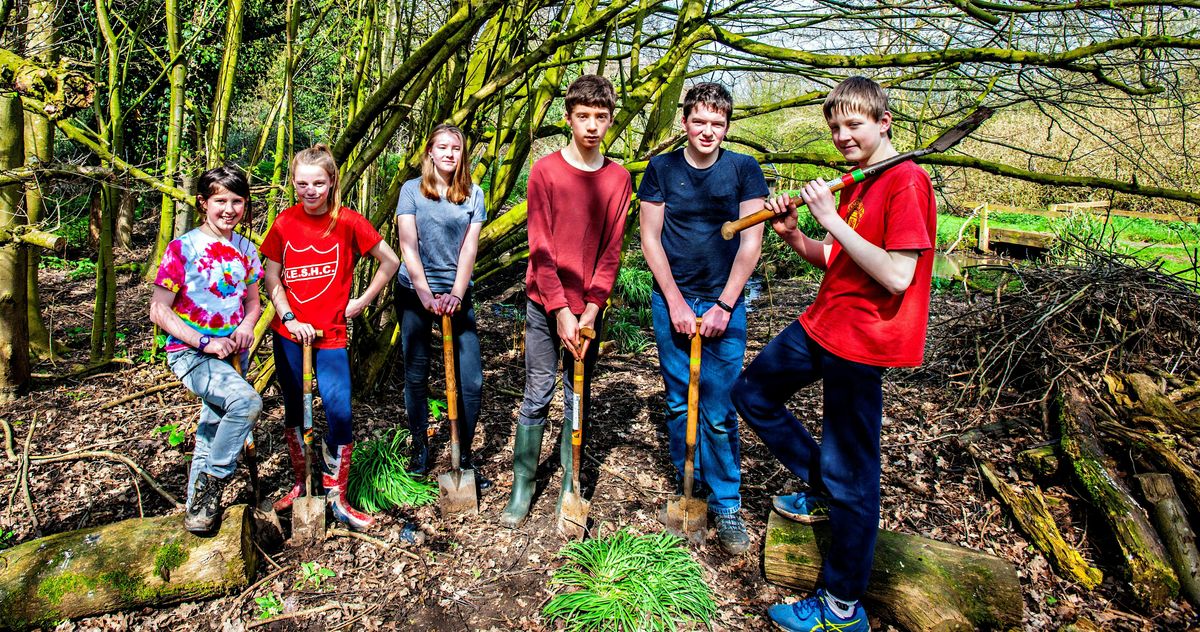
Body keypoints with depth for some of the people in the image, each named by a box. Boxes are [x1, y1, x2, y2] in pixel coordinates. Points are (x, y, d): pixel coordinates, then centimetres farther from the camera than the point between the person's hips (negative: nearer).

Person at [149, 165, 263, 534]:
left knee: (212, 437, 16)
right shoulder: (183, 248, -10)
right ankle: (213, 480, -10)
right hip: (190, 352, -6)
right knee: (247, 401, -30)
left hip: (230, 355, 6)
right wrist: (205, 342, -19)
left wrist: (246, 325, -7)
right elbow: (159, 311, -11)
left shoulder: (247, 250, 5)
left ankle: (198, 507, 34)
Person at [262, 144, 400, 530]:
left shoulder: (348, 222, -7)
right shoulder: (284, 224, 0)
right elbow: (272, 280, 4)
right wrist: (289, 318, -9)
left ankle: (337, 497, 7)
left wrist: (362, 301, -1)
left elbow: (390, 262, 0)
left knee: (339, 412, -9)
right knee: (294, 409, 13)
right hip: (289, 333, 3)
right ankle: (301, 483, 32)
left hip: (331, 333, -2)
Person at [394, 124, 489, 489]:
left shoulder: (473, 195, 5)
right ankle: (420, 448, 27)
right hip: (415, 292, -1)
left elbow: (469, 247, -3)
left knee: (471, 381, -4)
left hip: (456, 295, 1)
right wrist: (426, 295, -16)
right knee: (416, 376, 8)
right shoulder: (412, 190, 0)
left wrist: (456, 295, -15)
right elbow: (408, 247, -7)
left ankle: (464, 458, 11)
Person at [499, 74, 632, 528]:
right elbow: (541, 249, -8)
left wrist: (590, 312, -8)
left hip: (588, 308, 2)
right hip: (545, 304, -2)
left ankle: (570, 486, 20)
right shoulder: (545, 171, -4)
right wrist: (561, 312, -13)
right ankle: (522, 487, 14)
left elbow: (611, 252, 0)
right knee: (537, 396, 2)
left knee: (579, 398, 9)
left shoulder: (618, 179, 3)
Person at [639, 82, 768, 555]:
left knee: (719, 413, -2)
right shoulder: (661, 169, 3)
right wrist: (676, 302, -6)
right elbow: (650, 238, 2)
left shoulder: (743, 170, 0)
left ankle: (726, 504, 14)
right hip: (671, 302, 2)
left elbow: (751, 242, -3)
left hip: (723, 305, -1)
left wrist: (723, 306, -9)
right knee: (679, 403, 9)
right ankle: (687, 489, 26)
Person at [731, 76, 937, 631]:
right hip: (821, 324, 10)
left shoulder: (907, 181, -15)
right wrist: (793, 236, -2)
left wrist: (831, 219, -21)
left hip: (859, 340, -10)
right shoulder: (856, 182, 13)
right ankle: (821, 493, 32)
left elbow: (897, 277, -24)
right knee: (752, 392, 20)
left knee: (849, 472, -1)